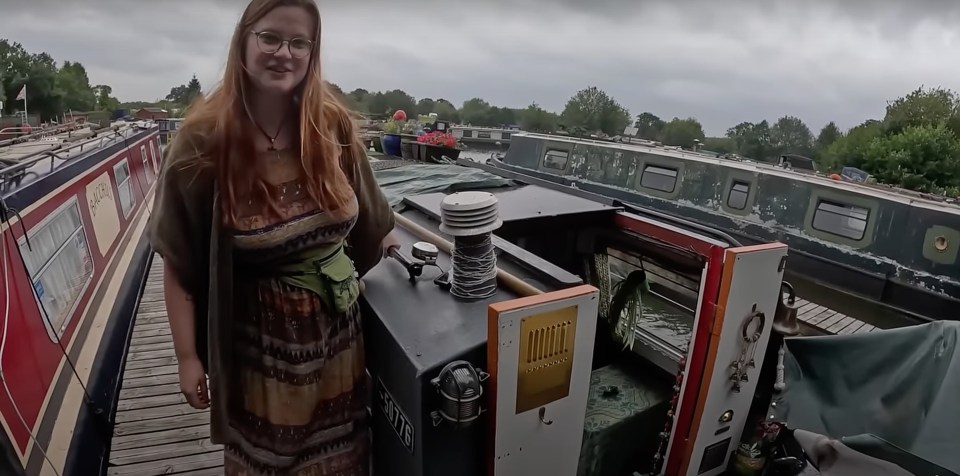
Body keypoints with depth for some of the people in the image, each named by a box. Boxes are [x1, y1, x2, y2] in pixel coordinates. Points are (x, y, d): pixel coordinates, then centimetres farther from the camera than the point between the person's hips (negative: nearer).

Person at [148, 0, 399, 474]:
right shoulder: (205, 139, -14)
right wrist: (187, 355, -7)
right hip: (258, 336, -2)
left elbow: (369, 221, 7)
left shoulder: (334, 125, -7)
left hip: (338, 324, 3)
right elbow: (180, 261, -9)